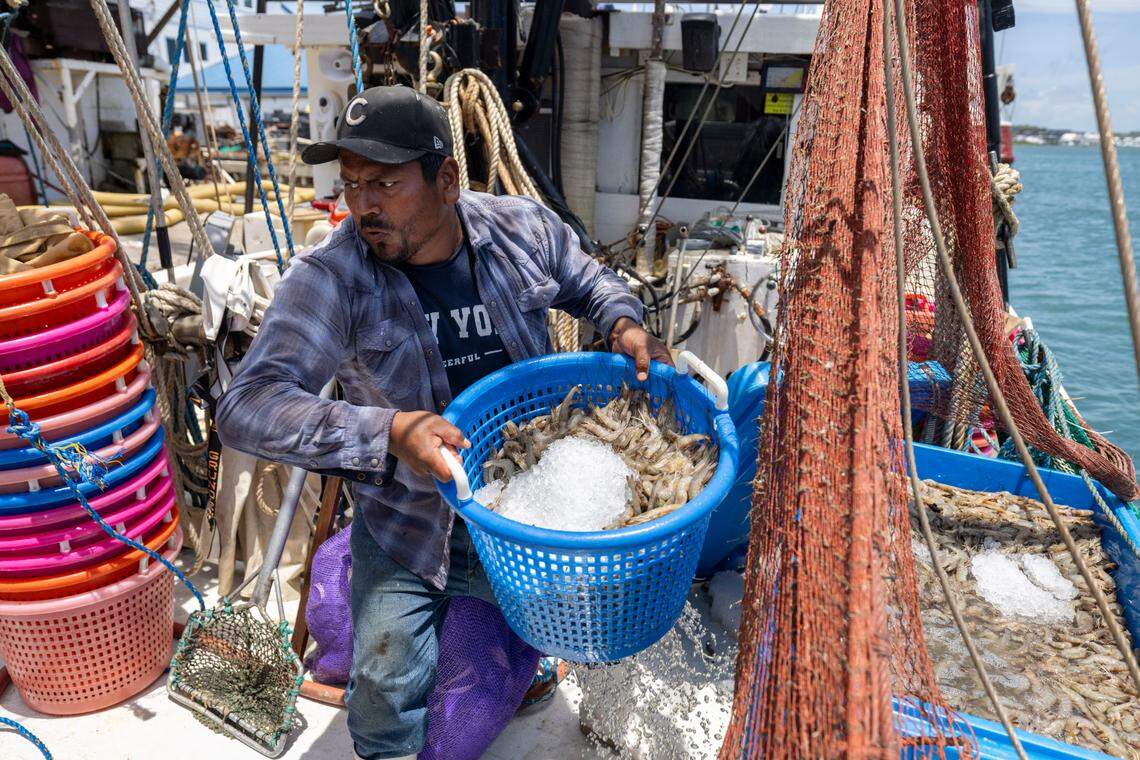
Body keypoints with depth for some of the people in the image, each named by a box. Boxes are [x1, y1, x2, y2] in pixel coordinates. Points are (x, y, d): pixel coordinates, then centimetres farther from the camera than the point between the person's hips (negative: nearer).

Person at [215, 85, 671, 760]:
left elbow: (589, 281, 12)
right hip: (407, 523, -2)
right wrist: (387, 434, -42)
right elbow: (248, 408, -28)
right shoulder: (332, 276, -20)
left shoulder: (523, 228, -9)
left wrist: (623, 324, -11)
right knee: (386, 698, -8)